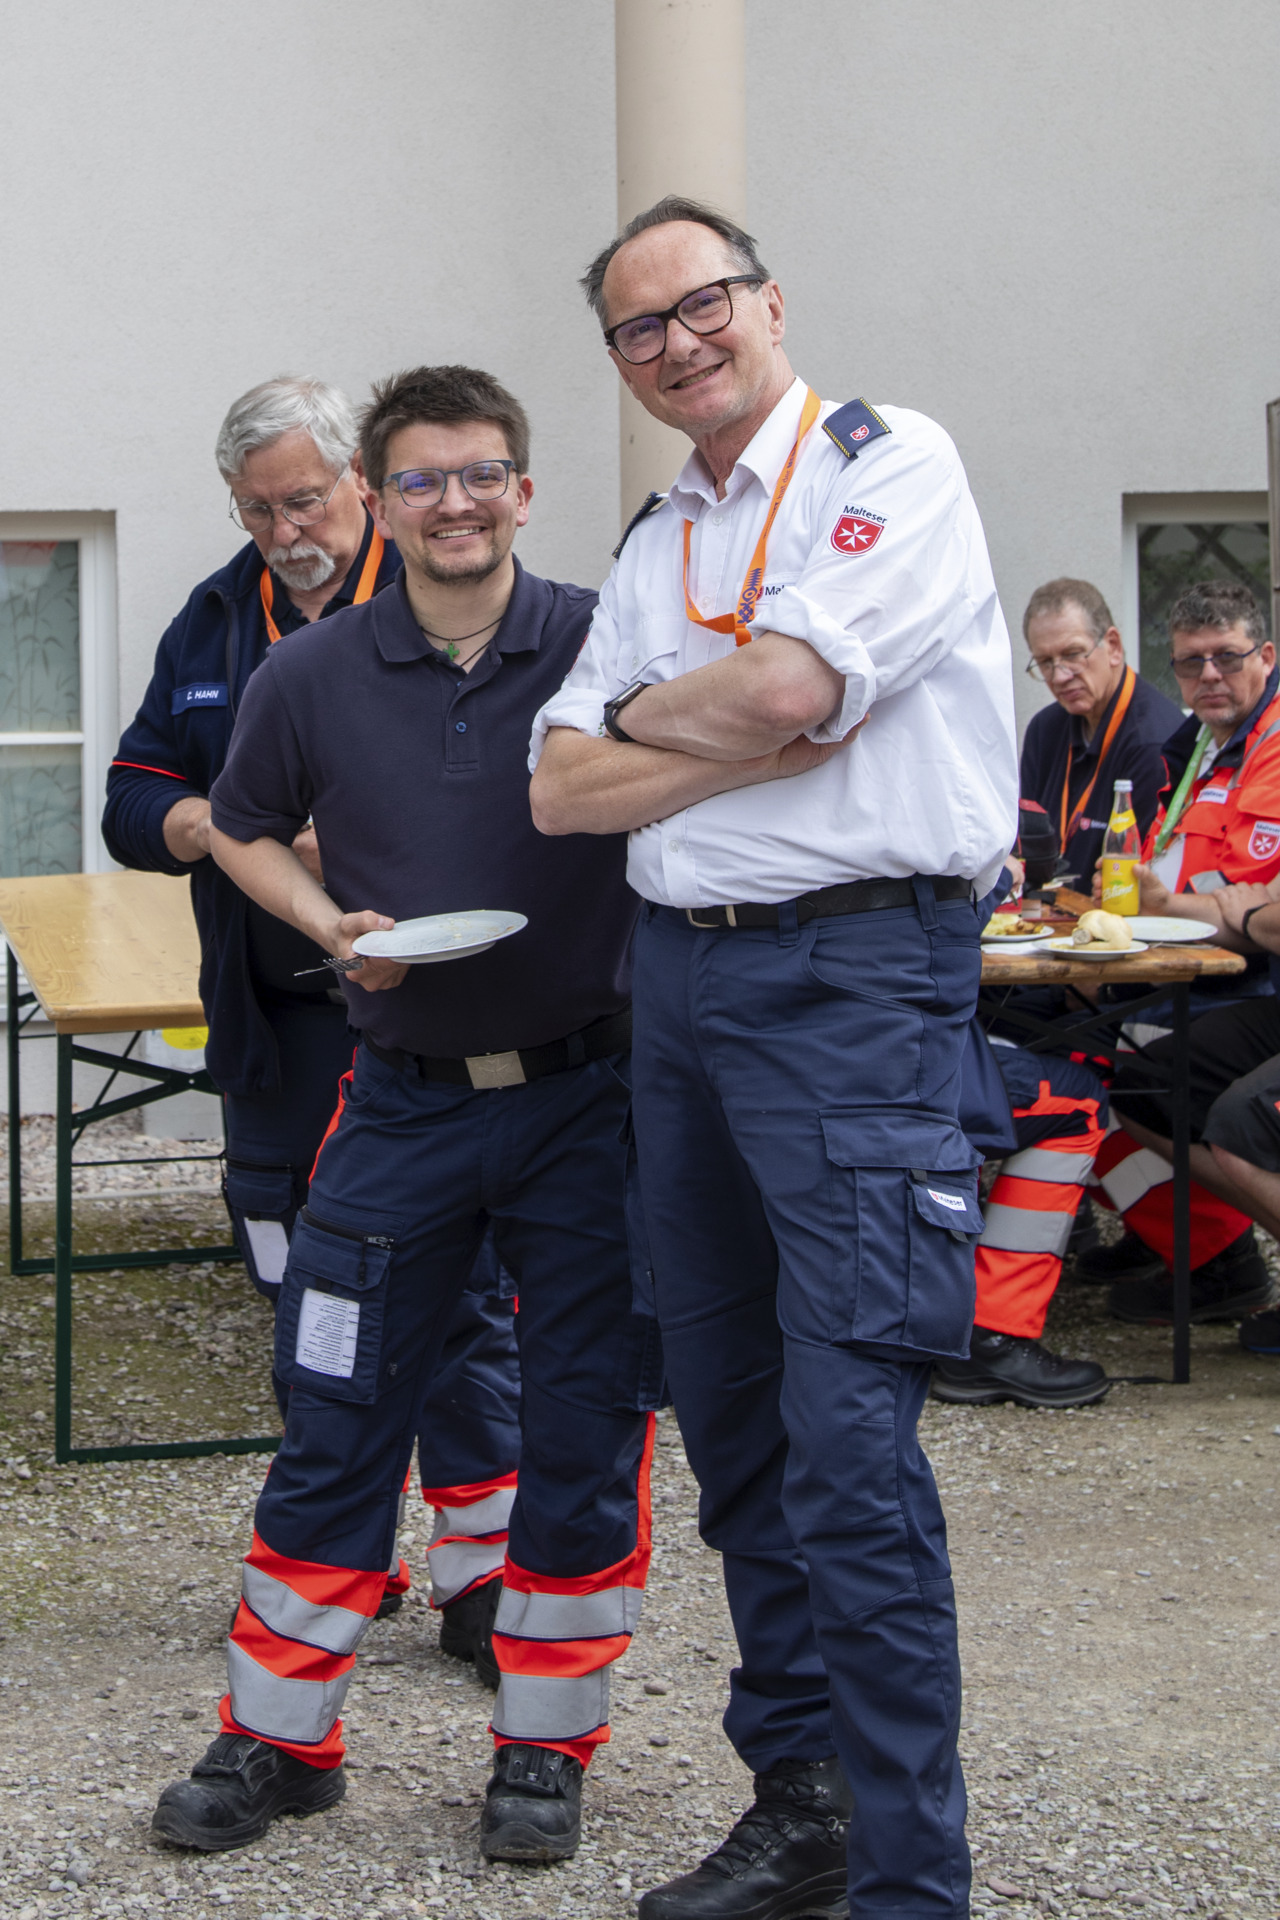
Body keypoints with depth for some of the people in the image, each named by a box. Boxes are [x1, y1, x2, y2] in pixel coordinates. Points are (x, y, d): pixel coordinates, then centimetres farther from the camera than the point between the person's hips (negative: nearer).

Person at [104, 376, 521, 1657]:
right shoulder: (215, 622, 12)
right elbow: (133, 803, 11)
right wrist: (223, 826, -11)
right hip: (276, 1019, 5)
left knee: (460, 1288, -4)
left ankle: (480, 1568, 4)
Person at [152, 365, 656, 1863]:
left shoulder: (608, 644, -6)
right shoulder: (311, 679, -1)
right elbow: (242, 828, 16)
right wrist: (335, 926, -2)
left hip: (587, 1095, -1)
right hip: (405, 1101, 1)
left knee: (583, 1431, 5)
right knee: (338, 1420, 5)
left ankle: (545, 1747, 20)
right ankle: (279, 1737, 19)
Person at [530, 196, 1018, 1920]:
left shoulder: (894, 463, -4)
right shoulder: (655, 548, 18)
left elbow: (784, 684, -17)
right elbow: (565, 789, 8)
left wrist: (644, 715, 2)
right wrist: (757, 738, -6)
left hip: (853, 974, -8)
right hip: (679, 980, 8)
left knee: (850, 1451, -12)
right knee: (735, 1422, 12)